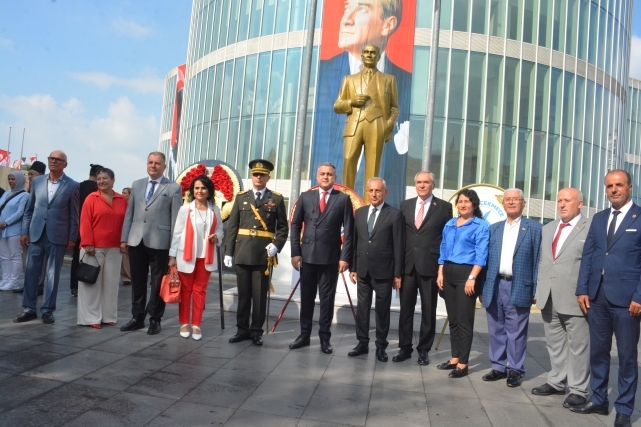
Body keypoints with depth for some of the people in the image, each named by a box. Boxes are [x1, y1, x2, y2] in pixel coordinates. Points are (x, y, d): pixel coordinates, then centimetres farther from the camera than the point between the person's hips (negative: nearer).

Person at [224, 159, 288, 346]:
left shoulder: (277, 199, 5)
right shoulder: (241, 197, 9)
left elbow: (283, 228, 5)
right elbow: (232, 226, 7)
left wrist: (276, 245, -12)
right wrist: (228, 251, 1)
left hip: (264, 253, -2)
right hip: (242, 253, 2)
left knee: (260, 295, 3)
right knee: (243, 293, 9)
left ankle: (256, 331, 14)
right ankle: (242, 329, 19)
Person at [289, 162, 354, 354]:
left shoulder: (343, 199, 0)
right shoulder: (305, 197, 7)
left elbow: (348, 231, -2)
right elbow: (296, 226, 7)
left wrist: (345, 257, -9)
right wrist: (295, 252, 0)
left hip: (331, 257, -2)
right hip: (307, 255, 2)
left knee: (327, 299, 6)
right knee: (306, 298, 10)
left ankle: (324, 338, 16)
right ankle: (304, 335, 21)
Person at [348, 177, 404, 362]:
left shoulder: (395, 214, -5)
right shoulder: (359, 212, 9)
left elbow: (399, 246, -6)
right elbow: (355, 241, 10)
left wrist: (397, 274, -8)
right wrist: (353, 267, 6)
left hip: (383, 271, -4)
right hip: (363, 270, 4)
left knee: (382, 310, 6)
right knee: (362, 308, 10)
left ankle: (381, 347, 17)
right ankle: (362, 343, 21)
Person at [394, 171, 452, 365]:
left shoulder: (444, 207, 1)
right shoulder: (405, 205, 10)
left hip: (430, 266, -2)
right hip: (407, 265, 3)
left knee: (428, 310, 6)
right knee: (406, 308, 8)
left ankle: (424, 349, 19)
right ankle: (405, 348, 19)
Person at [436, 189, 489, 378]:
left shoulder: (481, 226, -3)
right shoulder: (449, 225, 14)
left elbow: (481, 256, -10)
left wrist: (472, 278, -18)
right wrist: (440, 273, 7)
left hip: (466, 274, -6)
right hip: (448, 273, 6)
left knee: (464, 320, -2)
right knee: (452, 319, 11)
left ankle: (463, 364, 5)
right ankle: (454, 358, 21)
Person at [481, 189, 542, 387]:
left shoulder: (534, 228, 1)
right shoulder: (494, 228, 13)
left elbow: (538, 260, -2)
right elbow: (487, 258, 11)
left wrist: (536, 290, -6)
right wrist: (483, 287, 8)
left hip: (519, 287, -4)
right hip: (494, 286, 4)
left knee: (516, 331, 3)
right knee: (496, 330, 10)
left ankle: (515, 370, 15)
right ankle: (498, 367, 22)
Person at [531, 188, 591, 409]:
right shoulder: (547, 229, 16)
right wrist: (540, 289, 13)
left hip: (575, 299, -6)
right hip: (548, 298, 7)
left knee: (578, 346, 3)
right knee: (555, 344, 16)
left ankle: (578, 390, 14)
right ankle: (556, 382, 29)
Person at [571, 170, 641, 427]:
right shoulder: (598, 219, 14)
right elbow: (587, 256, 12)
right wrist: (582, 290, 4)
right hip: (597, 297, 5)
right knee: (598, 352, 13)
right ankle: (598, 400, 25)